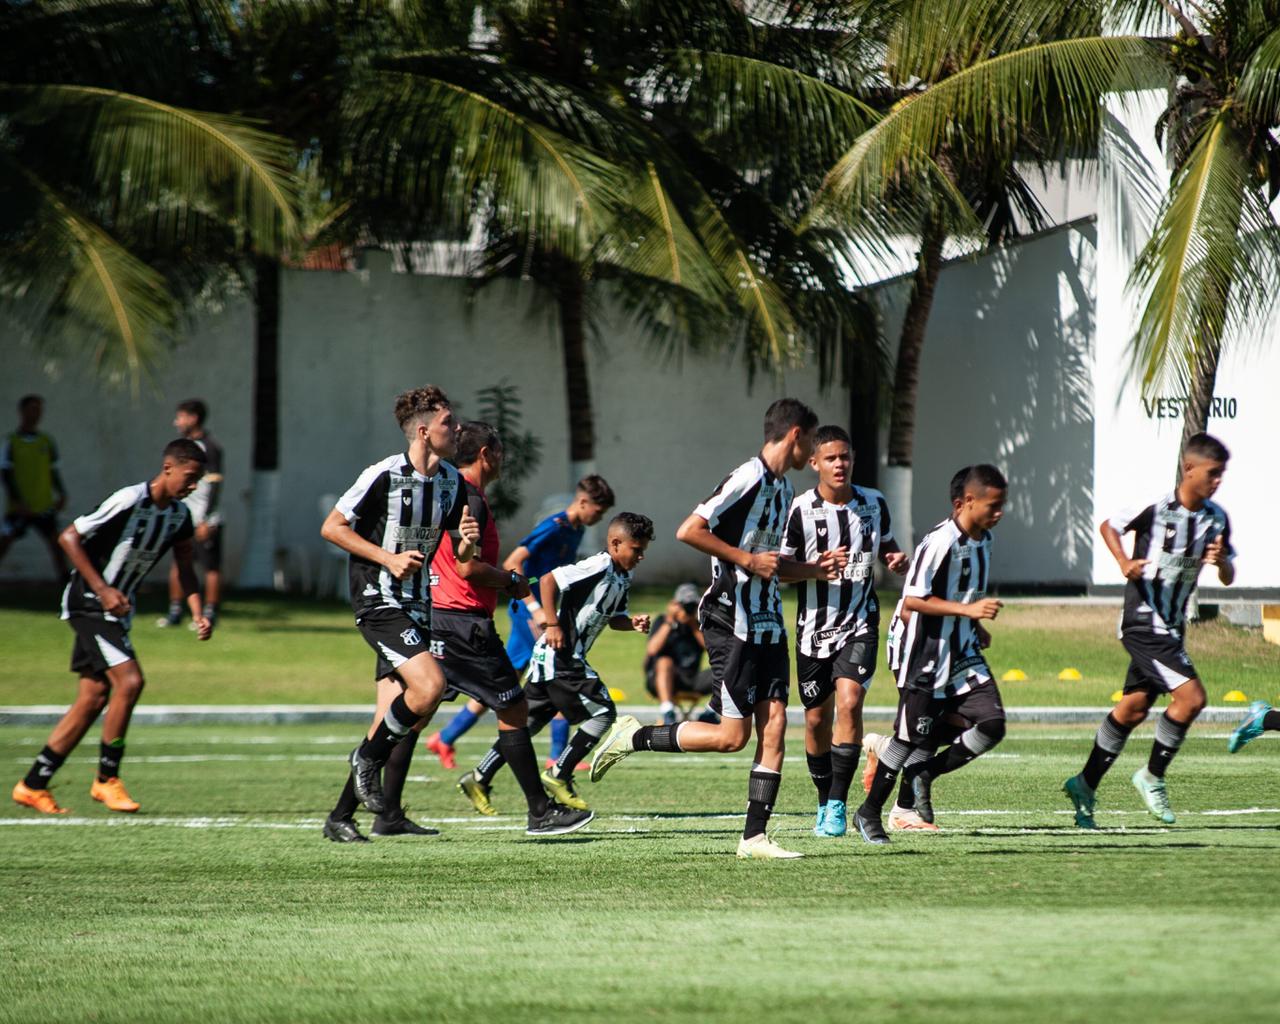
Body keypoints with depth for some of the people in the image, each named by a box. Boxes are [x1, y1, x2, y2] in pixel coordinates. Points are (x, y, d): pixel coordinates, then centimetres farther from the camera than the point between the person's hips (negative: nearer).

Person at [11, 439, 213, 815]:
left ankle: (33, 785, 11)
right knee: (129, 679, -20)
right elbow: (69, 537, -18)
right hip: (87, 602, -8)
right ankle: (107, 778, -9)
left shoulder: (179, 516, 3)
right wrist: (102, 590, -21)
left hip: (114, 611, 8)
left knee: (93, 698, 5)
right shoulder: (129, 501, -21)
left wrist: (197, 614, 0)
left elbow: (185, 568, 15)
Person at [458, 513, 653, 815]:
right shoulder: (599, 568, -16)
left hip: (568, 658, 10)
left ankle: (479, 779, 14)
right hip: (559, 655, -10)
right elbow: (549, 580, -22)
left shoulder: (622, 579, 13)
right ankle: (559, 775, -3)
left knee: (529, 721, 11)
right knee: (603, 712, -8)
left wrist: (633, 623, 2)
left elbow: (613, 618, 23)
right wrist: (552, 624, -24)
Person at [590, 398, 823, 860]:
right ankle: (633, 737, 8)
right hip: (732, 622, -9)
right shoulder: (748, 479, -15)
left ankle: (754, 836, 0)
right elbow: (689, 531, -22)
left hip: (767, 622, 9)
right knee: (733, 735, -8)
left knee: (774, 724, -1)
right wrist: (747, 559, -19)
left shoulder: (783, 488, 16)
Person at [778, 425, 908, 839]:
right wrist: (818, 569, -23)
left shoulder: (874, 503, 1)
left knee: (849, 701, -19)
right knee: (817, 718, 7)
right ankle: (825, 805, 27)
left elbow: (887, 546, 18)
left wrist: (897, 560, -5)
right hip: (815, 628, 0)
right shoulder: (802, 509, -8)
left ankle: (838, 806, -17)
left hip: (859, 623, 0)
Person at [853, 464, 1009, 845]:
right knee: (911, 737, -1)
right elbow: (912, 600, -22)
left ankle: (925, 772, 10)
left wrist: (976, 627, 12)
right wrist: (968, 610, -26)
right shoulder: (939, 542, -20)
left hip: (963, 656, 8)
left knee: (992, 725, -8)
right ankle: (869, 812, 16)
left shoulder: (983, 539, 8)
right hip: (924, 656, -8)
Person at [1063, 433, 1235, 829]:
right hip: (1144, 621, -7)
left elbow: (1227, 578, 8)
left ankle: (1085, 785, 22)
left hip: (1173, 626, 7)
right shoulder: (1155, 509, -14)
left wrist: (1221, 561, -14)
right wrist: (1125, 563, -14)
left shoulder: (1216, 518, 3)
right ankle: (1153, 777, 0)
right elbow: (1109, 527, 2)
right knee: (1191, 696, -17)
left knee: (1135, 706, 11)